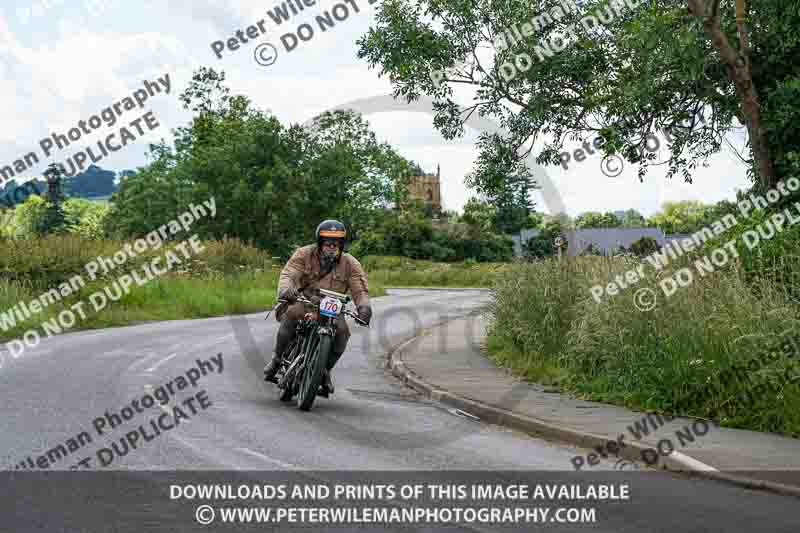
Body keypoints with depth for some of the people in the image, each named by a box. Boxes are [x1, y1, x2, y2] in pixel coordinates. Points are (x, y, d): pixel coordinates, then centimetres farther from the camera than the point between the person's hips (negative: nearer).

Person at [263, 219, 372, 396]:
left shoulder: (350, 264, 0)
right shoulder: (304, 254, -4)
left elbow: (360, 289, -9)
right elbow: (289, 274, -17)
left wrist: (364, 306, -32)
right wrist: (285, 289, -42)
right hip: (303, 301, -2)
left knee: (342, 331, -25)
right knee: (291, 315, -34)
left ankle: (326, 370, 0)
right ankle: (277, 358, -13)